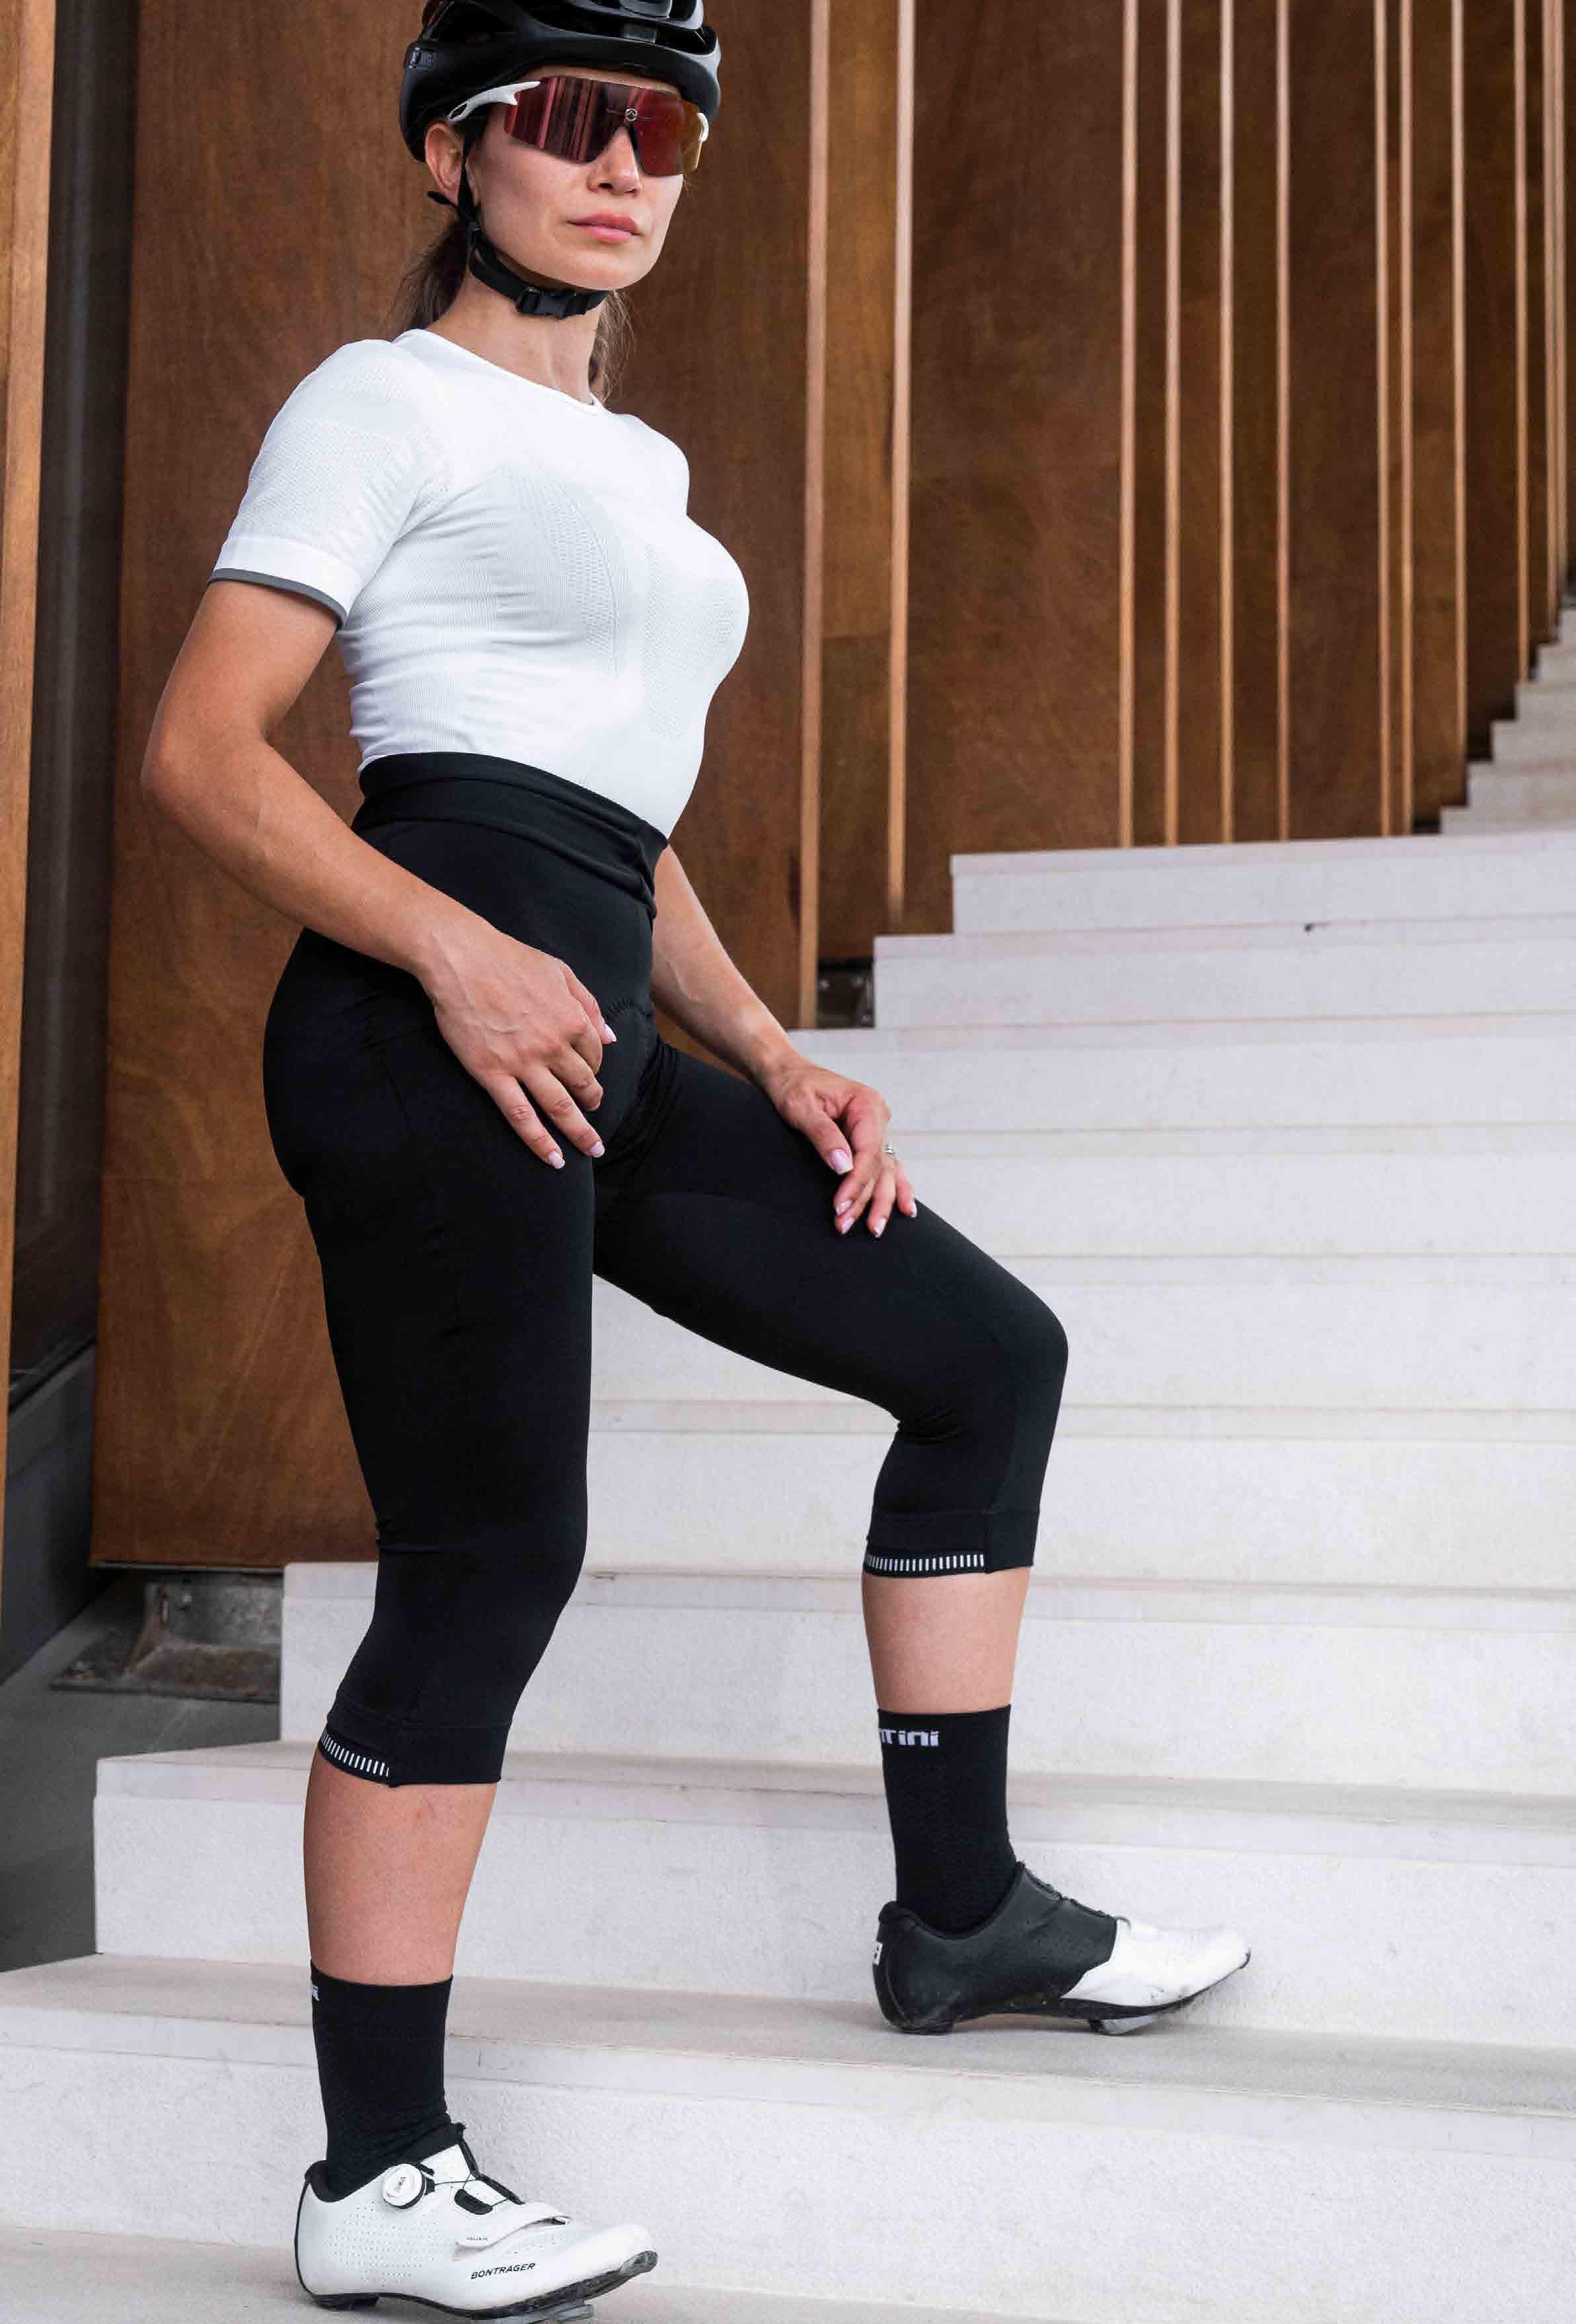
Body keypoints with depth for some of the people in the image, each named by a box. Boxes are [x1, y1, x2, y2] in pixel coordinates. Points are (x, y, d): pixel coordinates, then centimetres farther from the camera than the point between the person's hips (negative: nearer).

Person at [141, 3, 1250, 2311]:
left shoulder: (637, 470, 26)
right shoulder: (388, 402, 2)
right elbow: (202, 747, -8)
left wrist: (772, 1055, 14)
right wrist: (457, 952, -21)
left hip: (597, 1043, 9)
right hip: (431, 1020, -8)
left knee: (989, 1351, 10)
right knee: (492, 1559, -10)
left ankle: (960, 1910, 17)